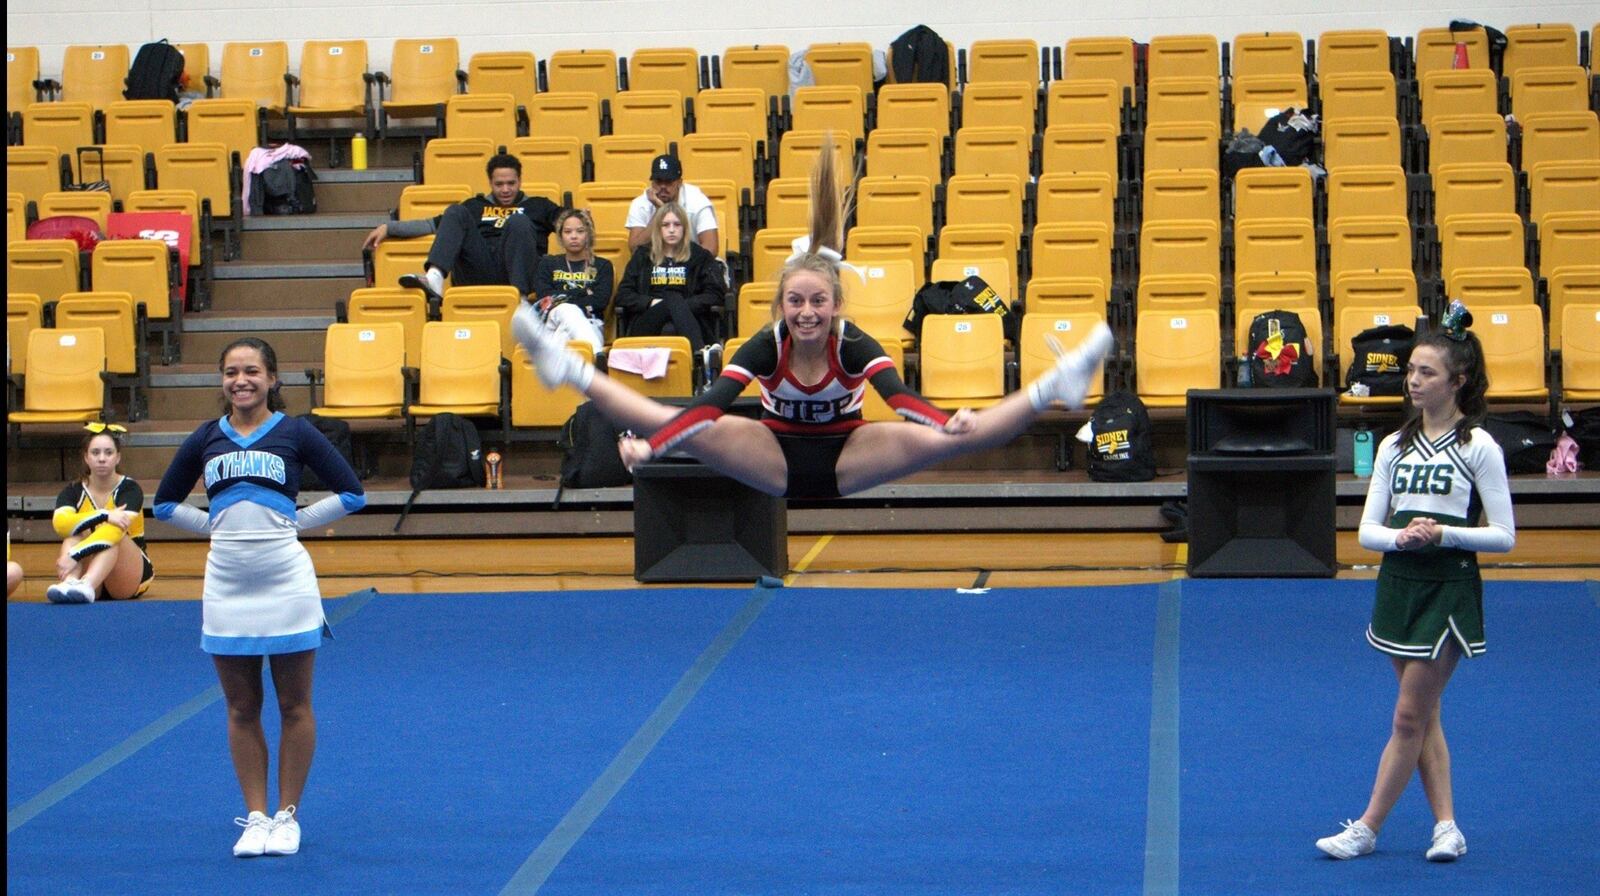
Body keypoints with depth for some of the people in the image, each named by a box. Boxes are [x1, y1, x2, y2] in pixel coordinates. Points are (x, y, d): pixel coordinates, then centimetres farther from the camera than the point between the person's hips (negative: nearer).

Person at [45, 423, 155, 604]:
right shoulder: (73, 492, 0)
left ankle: (86, 586, -57)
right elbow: (60, 523, -24)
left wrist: (74, 556, -40)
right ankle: (69, 583, -54)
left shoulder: (130, 489, -9)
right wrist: (105, 516, -35)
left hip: (128, 578, -2)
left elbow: (117, 528, -29)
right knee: (76, 532, -24)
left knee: (113, 533, -29)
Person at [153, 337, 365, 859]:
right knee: (241, 710, 7)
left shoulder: (294, 434, 0)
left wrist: (294, 520, -2)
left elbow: (350, 493, 2)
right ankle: (255, 816, 14)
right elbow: (166, 503, 17)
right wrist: (217, 525, 5)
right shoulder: (207, 439, 7)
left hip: (286, 579, -2)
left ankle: (287, 815, 13)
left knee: (294, 707, 4)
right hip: (226, 582, 3)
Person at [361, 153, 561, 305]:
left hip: (517, 272, -2)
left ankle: (520, 297, -46)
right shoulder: (475, 206, 30)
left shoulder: (537, 206, 27)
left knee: (518, 221, -26)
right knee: (455, 212, -13)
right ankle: (434, 278, -39)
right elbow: (434, 224, 24)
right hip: (479, 273, 2)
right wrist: (388, 228, 16)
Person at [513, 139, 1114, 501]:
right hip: (776, 458, 1)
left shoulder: (856, 346, -21)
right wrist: (647, 446, -45)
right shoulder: (764, 346, -19)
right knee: (682, 426, -22)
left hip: (847, 458, 0)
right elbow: (709, 407, -30)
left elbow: (902, 398, -38)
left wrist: (953, 422, -58)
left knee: (948, 436, -25)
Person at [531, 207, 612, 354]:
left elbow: (601, 301, 4)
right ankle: (597, 358, -67)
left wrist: (561, 299, -1)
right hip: (554, 323, 0)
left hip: (591, 325, 0)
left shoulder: (602, 266, 23)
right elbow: (544, 297, 6)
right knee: (566, 311, -38)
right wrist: (584, 293, 5)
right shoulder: (548, 264, 26)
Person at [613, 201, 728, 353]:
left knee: (676, 302, -37)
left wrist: (683, 306, -9)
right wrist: (651, 302, -6)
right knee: (674, 300, -34)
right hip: (645, 326, 0)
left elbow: (717, 293, 7)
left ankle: (699, 354, -61)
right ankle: (700, 356, -58)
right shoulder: (642, 256, 22)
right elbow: (623, 294, 13)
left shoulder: (700, 256, 18)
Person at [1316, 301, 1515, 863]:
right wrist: (1401, 536, -17)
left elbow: (1504, 536, -8)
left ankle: (1366, 830, 2)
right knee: (1424, 716, 9)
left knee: (1410, 717, -2)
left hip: (1449, 589, -6)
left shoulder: (1478, 447, -6)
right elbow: (1367, 530, 4)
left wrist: (1443, 533, -20)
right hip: (1398, 583, 6)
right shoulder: (1395, 446, 8)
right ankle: (1446, 827, 15)